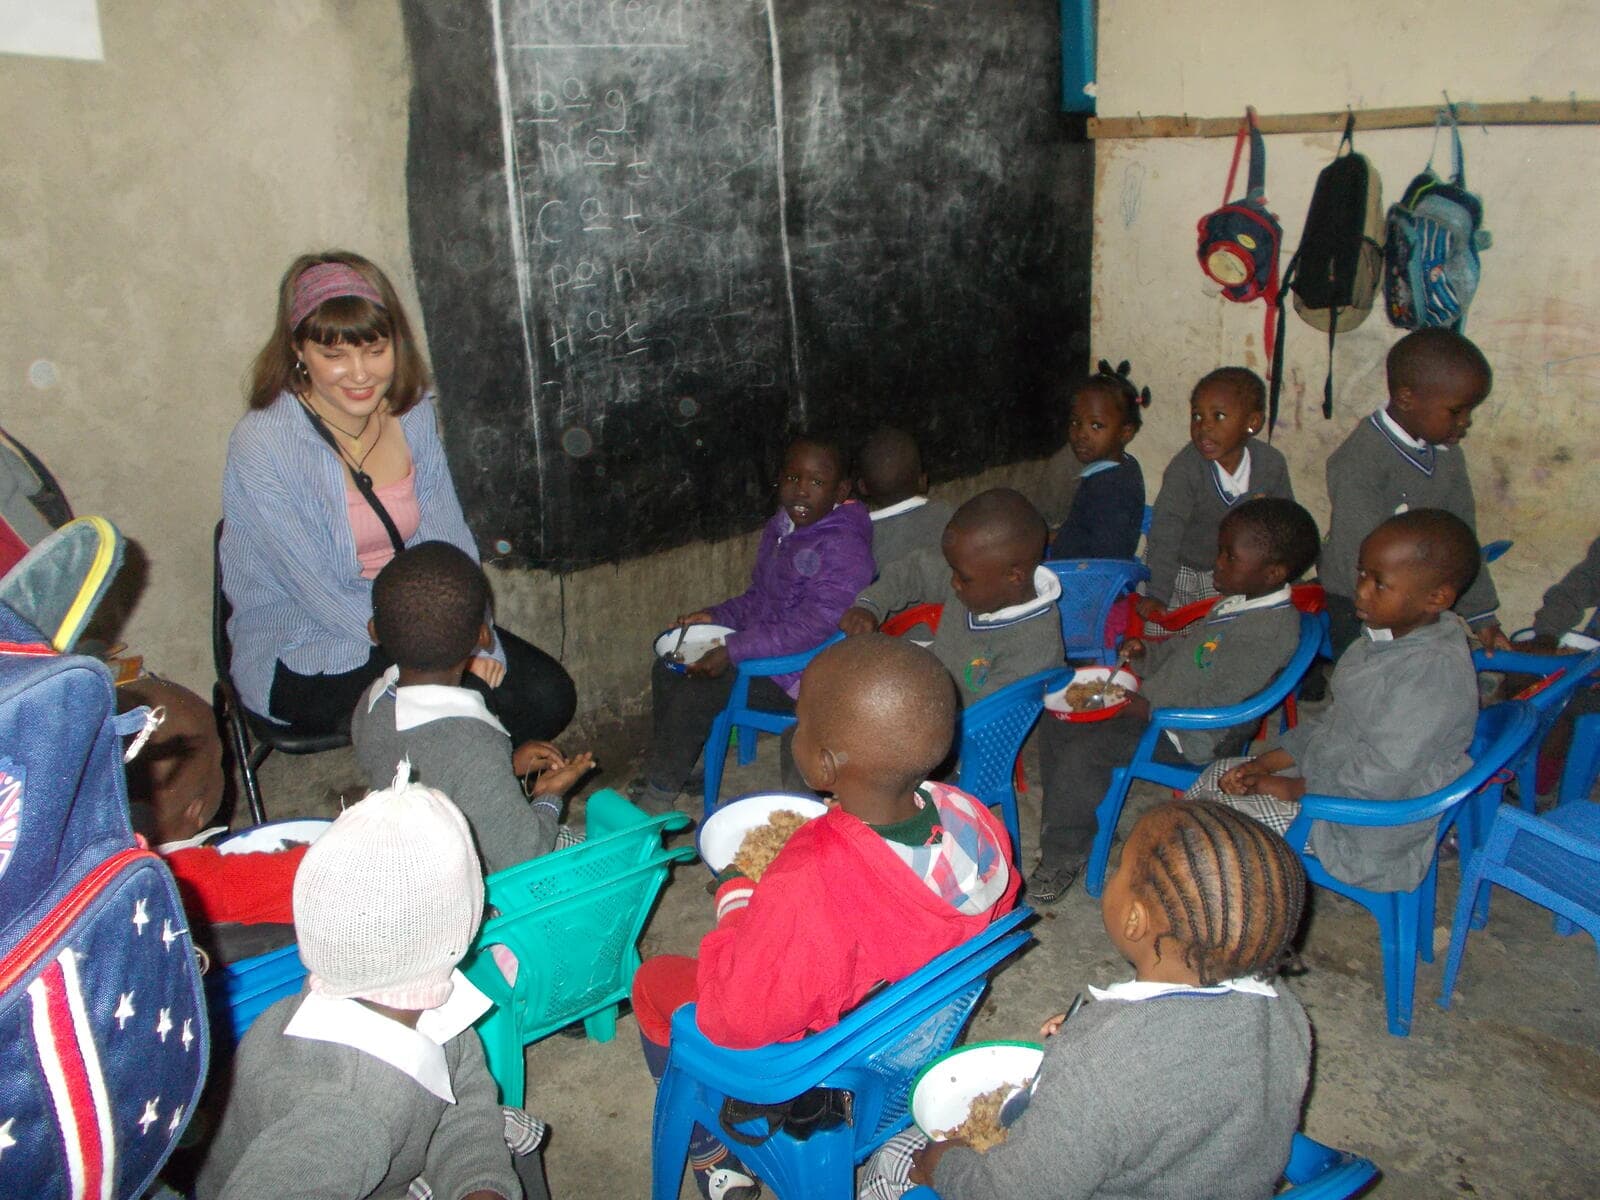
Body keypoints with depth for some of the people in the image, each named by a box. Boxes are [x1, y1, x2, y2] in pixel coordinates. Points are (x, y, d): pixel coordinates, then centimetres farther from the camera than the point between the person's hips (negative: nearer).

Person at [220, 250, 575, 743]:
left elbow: (448, 536, -1)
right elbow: (322, 593, -20)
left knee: (548, 697, -9)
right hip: (303, 660, -5)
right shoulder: (262, 445, -20)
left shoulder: (413, 412, -2)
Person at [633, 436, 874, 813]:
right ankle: (665, 771, 18)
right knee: (668, 669, 7)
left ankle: (656, 800, 1)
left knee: (692, 697, -17)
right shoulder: (781, 527, 6)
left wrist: (732, 652, -29)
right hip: (761, 646, 10)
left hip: (798, 672, -10)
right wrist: (716, 616, 3)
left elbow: (811, 627, -30)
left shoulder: (843, 548, -24)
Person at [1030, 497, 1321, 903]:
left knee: (1082, 754, -23)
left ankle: (1063, 856, -3)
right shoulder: (1237, 603, 7)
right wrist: (1147, 652, 4)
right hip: (1155, 700, 10)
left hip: (1183, 736, -10)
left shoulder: (1269, 633, -24)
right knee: (1055, 726, 5)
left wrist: (1148, 709, -25)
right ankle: (1068, 830, 16)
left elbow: (1214, 704, -27)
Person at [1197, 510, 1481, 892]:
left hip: (1368, 834, -10)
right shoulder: (1390, 635, 2)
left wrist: (1295, 788, -17)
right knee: (1218, 774, 12)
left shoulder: (1435, 670, -29)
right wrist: (1267, 763, 3)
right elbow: (1336, 716, 12)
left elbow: (1381, 776, -30)